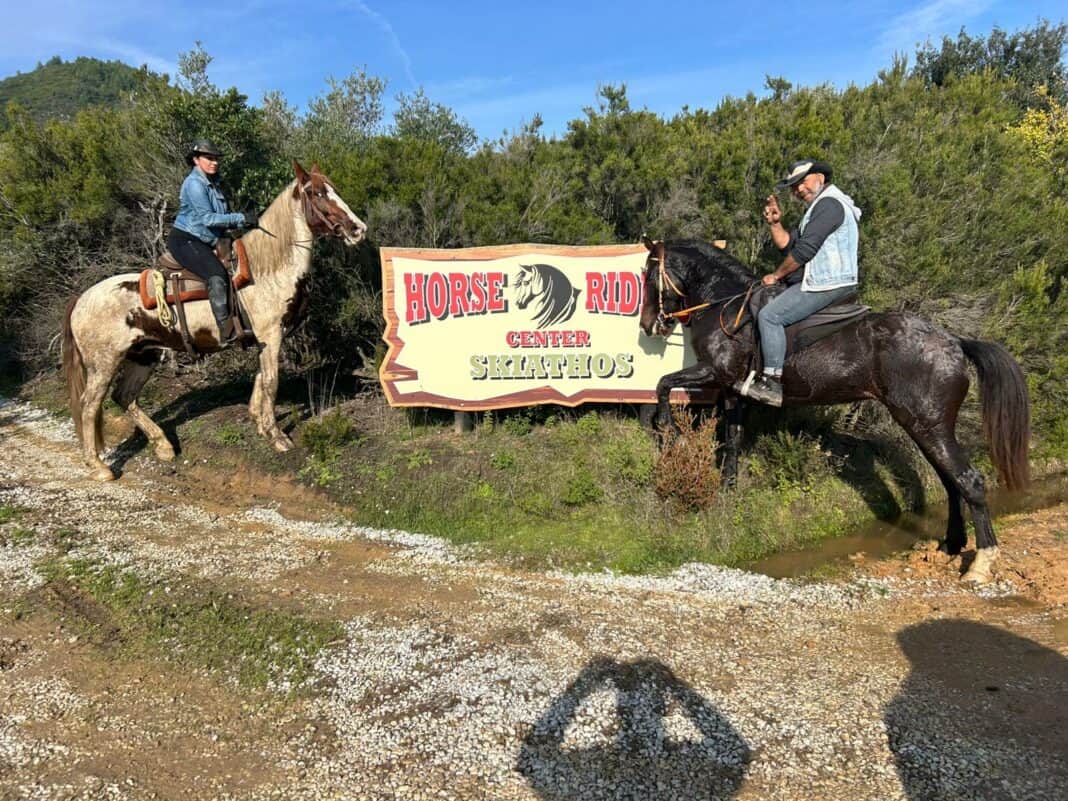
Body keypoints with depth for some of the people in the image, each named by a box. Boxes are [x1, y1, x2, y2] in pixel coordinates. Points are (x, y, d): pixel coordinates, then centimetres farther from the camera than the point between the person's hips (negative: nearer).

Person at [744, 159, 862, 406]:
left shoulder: (829, 203, -12)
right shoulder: (818, 208, 23)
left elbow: (804, 250, -19)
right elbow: (788, 245, 16)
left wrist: (777, 275, -8)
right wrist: (775, 223, 1)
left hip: (827, 284, -12)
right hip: (820, 282, 12)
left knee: (769, 315, -18)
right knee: (766, 302, 23)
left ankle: (773, 382, -19)